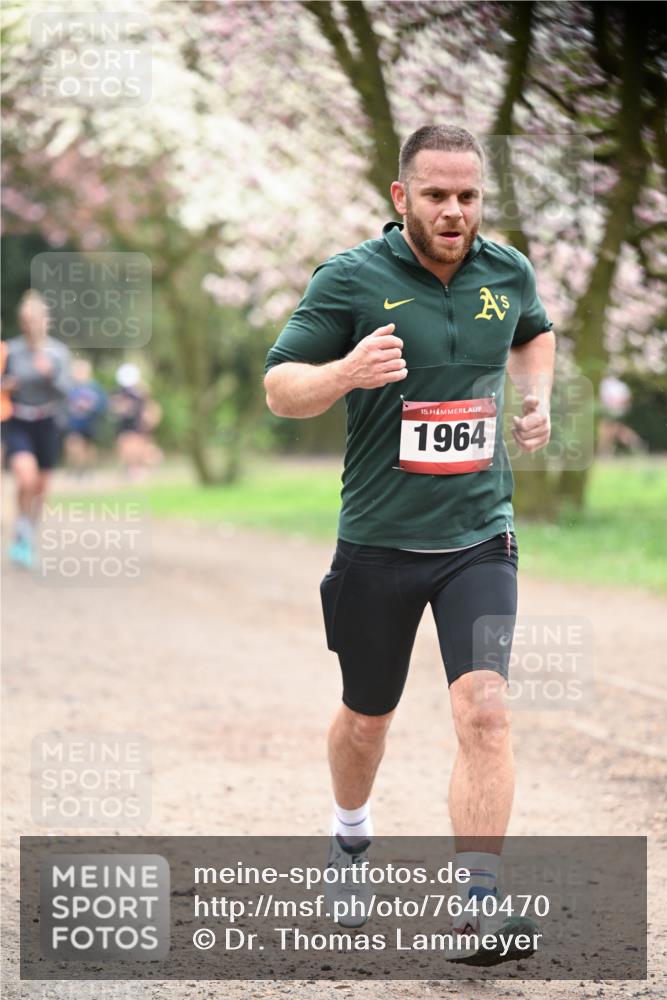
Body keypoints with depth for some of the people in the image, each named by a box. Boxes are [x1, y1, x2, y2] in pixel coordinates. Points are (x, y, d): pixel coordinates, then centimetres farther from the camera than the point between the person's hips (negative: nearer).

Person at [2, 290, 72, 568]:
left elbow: (64, 390, -7)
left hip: (47, 424, 2)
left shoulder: (58, 352, -3)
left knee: (40, 487, 11)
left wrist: (50, 375, -25)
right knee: (26, 476, -24)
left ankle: (30, 538, 34)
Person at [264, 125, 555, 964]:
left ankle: (479, 906, -15)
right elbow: (278, 389, -9)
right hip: (377, 542, -1)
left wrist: (536, 395, 7)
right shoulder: (350, 280, -10)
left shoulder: (508, 273, 3)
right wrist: (346, 372, -29)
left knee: (484, 712, -17)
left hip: (479, 540, 1)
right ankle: (350, 844, 45)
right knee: (367, 720, 15)